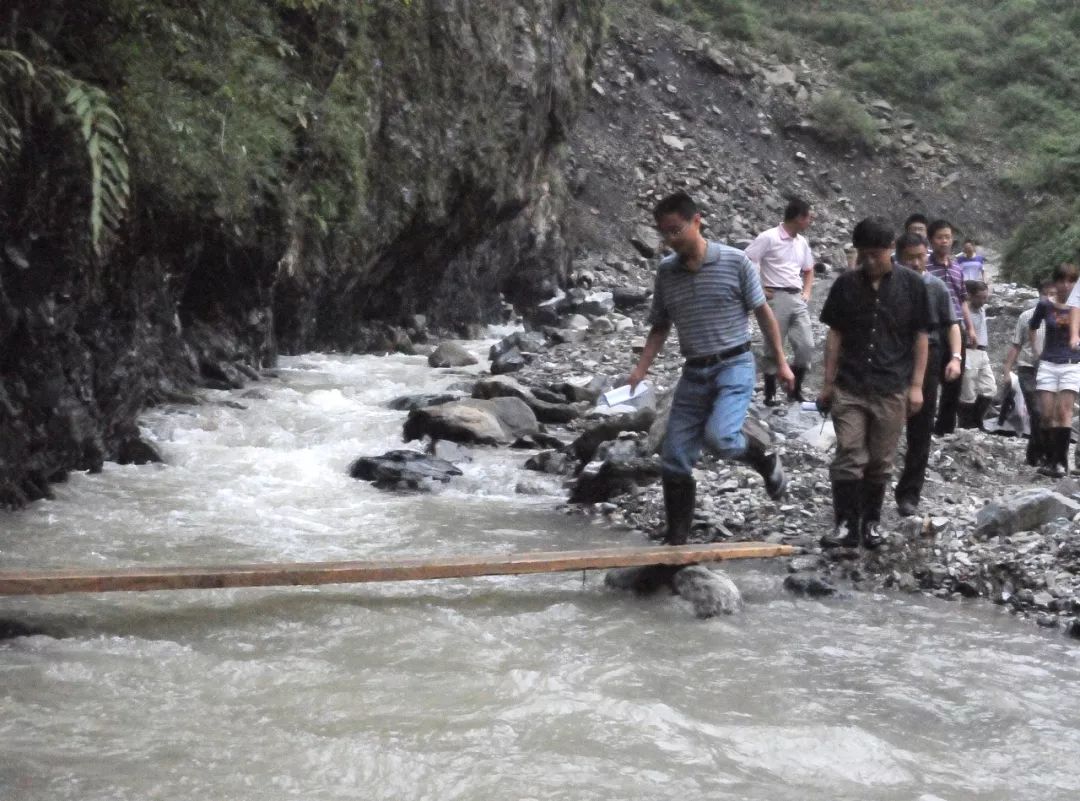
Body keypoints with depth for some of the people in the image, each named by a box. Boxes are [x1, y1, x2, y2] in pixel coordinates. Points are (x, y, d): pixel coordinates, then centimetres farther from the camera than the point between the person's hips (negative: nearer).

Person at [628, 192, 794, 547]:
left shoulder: (735, 261, -7)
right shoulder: (666, 271, 4)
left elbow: (763, 312, 0)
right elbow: (660, 327, 12)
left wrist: (781, 362, 0)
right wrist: (641, 369, -1)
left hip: (734, 365, -4)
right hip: (694, 371, 4)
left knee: (719, 437, -28)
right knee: (674, 460, 0)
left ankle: (764, 457, 6)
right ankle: (676, 540, 13)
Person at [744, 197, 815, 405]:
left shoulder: (802, 242, 13)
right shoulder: (768, 238, -9)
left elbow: (808, 270, 28)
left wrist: (807, 292, 12)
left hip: (797, 299, 6)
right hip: (777, 298, -6)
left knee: (806, 345, -1)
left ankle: (796, 389, 13)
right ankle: (770, 393, 10)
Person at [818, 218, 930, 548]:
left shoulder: (911, 284, 0)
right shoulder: (846, 284, 3)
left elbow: (920, 336, 3)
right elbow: (835, 335, 8)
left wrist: (916, 385, -2)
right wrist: (828, 382, 5)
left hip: (892, 389, -1)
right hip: (849, 387, 1)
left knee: (880, 462, 7)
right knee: (848, 456, -6)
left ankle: (871, 522, 20)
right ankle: (847, 524, -2)